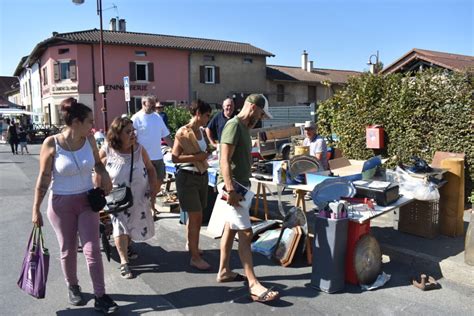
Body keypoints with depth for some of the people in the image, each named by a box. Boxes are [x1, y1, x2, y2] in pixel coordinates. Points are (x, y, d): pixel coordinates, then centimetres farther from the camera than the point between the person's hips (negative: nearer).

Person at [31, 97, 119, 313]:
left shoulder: (89, 139, -6)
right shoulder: (51, 143, -16)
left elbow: (97, 162, 12)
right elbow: (44, 178, -10)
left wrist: (105, 177, -8)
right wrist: (36, 209, -7)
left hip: (87, 200, 2)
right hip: (61, 203, -2)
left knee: (92, 249, 1)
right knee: (68, 250, 14)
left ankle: (100, 297, 8)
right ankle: (72, 287, 38)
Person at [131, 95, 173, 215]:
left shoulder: (157, 117, 10)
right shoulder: (136, 118, -9)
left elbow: (166, 136, 14)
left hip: (158, 157, 6)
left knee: (158, 183, 14)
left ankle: (152, 206, 31)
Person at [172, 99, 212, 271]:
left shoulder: (201, 131, 9)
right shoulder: (182, 132, -14)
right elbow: (174, 158, -19)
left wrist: (205, 156, 4)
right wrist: (197, 157, -23)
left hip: (202, 176, 8)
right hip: (188, 177, -7)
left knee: (195, 216, 17)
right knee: (196, 216, -5)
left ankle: (191, 245, 35)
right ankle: (195, 257, 4)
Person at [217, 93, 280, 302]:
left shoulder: (244, 127, 14)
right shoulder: (233, 125, -16)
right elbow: (225, 161, -22)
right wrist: (230, 190, -27)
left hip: (240, 185, 10)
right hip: (233, 186, -10)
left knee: (230, 229, 15)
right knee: (245, 233, -10)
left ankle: (224, 271, 26)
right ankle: (254, 285, -7)